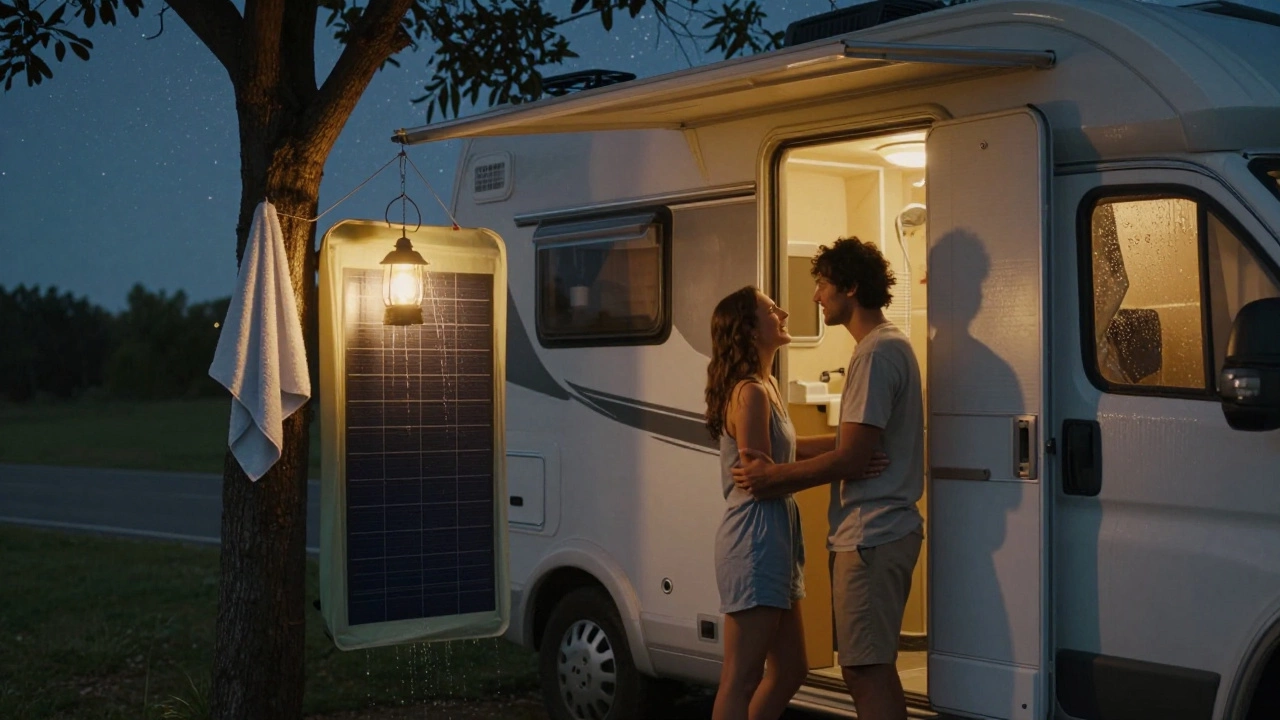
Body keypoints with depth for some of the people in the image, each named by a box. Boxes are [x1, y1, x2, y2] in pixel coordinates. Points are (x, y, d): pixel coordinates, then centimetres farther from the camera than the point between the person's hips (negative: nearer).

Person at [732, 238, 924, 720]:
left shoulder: (877, 353, -14)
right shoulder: (888, 346, 18)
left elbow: (851, 458, -19)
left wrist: (774, 476, -9)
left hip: (869, 536, -10)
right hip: (874, 531, 10)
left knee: (867, 671, -8)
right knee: (865, 668, 14)